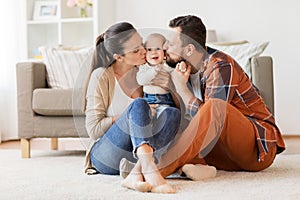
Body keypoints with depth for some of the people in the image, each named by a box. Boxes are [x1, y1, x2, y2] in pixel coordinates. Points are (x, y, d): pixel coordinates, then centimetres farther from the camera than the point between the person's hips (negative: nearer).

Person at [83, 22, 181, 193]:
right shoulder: (101, 76, -6)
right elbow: (93, 129, -9)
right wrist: (135, 113, -13)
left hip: (134, 155, 5)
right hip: (104, 156, -5)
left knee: (173, 113, -21)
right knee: (138, 105, -29)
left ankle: (136, 174, -39)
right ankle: (149, 171, -48)